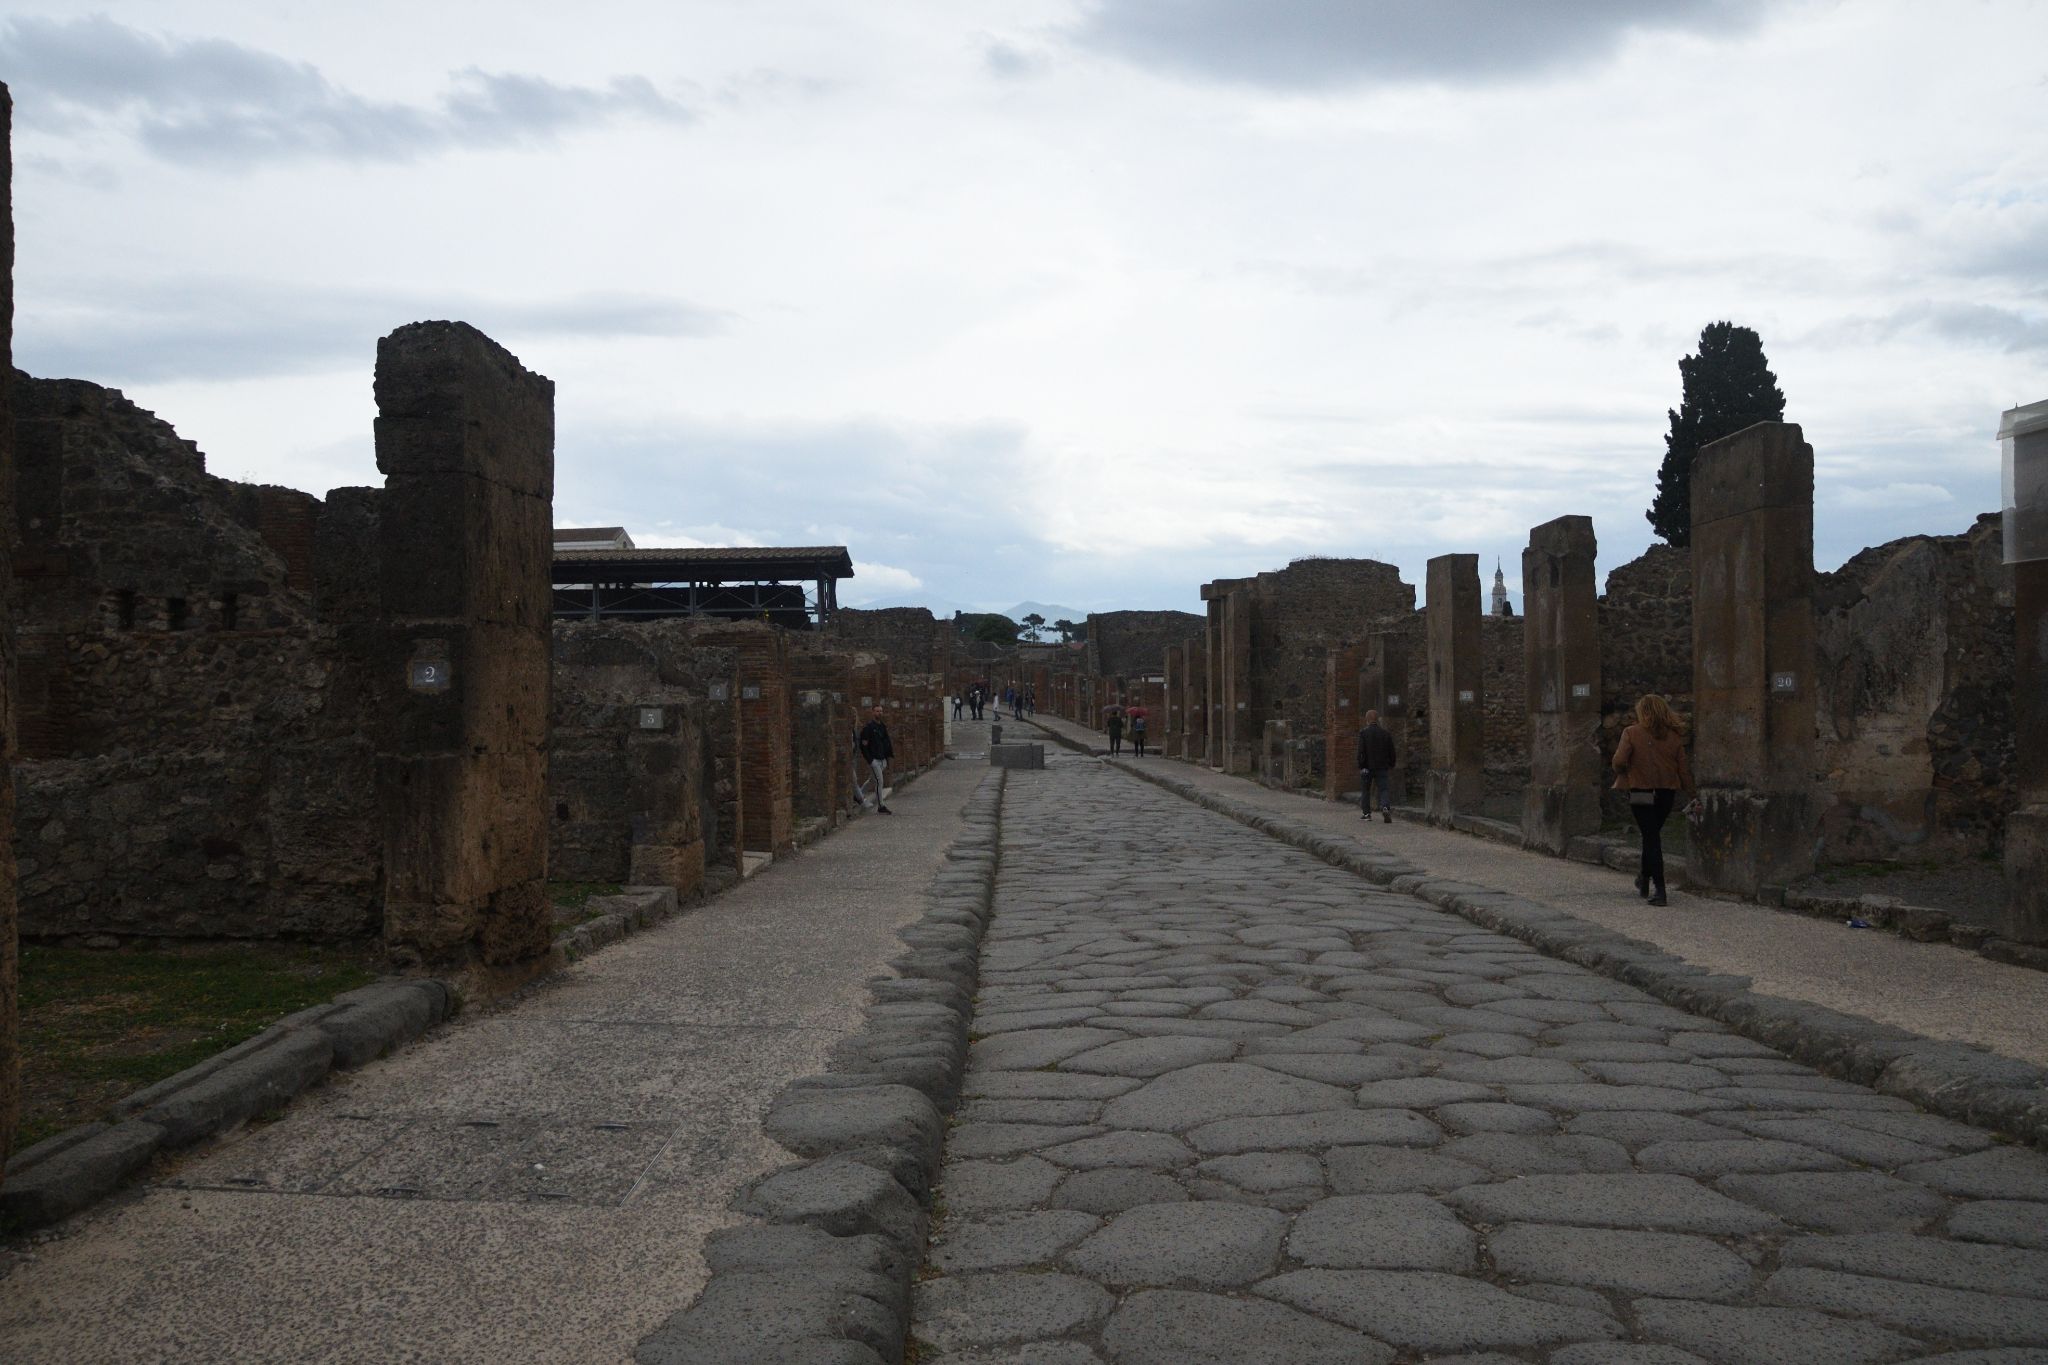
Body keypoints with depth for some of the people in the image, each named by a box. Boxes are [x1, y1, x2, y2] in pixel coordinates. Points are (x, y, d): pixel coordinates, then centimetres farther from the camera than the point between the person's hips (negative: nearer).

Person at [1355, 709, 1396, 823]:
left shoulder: (1363, 733, -7)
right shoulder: (1385, 733, 4)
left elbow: (1361, 752, -13)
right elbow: (1392, 752, 7)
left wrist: (1361, 766, -10)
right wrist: (1391, 766, 16)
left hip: (1367, 767, -2)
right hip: (1382, 767, 2)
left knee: (1365, 790, 12)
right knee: (1384, 789, 0)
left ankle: (1366, 813, 16)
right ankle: (1386, 807, -25)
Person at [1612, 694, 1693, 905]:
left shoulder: (1632, 733, -8)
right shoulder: (1674, 737, 2)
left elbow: (1619, 761, -16)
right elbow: (1683, 769, 1)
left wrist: (1622, 775, 5)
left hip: (1641, 791, -4)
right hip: (1667, 793, 4)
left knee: (1651, 838, -1)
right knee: (1653, 835, 21)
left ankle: (1660, 890, -10)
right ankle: (1645, 879, 37)